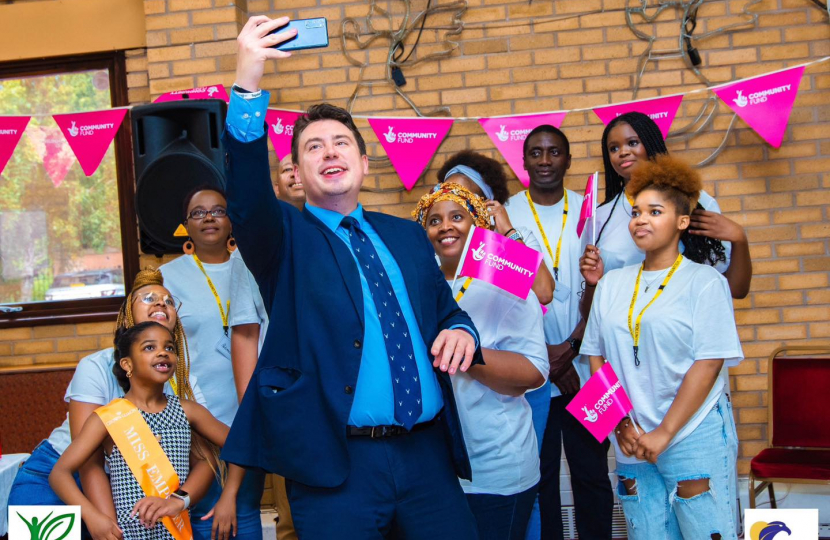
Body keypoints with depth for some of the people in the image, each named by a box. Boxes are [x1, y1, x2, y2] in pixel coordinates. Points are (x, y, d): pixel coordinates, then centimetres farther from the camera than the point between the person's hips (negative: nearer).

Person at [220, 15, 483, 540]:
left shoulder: (407, 236, 16)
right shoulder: (285, 237, 3)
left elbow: (444, 309, 24)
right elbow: (247, 196, -17)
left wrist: (460, 330, -1)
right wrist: (248, 86, -30)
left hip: (429, 456, 4)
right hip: (336, 464, -4)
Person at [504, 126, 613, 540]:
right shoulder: (505, 215, 1)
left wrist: (572, 346, -11)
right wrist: (545, 353, -9)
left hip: (584, 368, 1)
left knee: (592, 471, 5)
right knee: (539, 473, 5)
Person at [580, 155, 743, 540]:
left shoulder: (705, 282, -3)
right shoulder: (611, 284, 10)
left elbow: (708, 363, -10)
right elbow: (597, 356, 10)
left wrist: (664, 434, -14)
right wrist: (620, 424, -3)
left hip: (694, 436, -4)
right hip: (631, 440, 4)